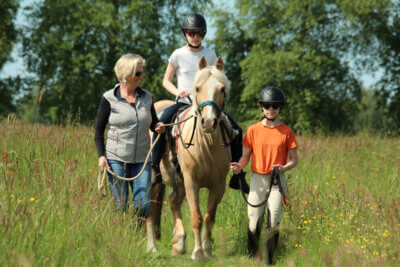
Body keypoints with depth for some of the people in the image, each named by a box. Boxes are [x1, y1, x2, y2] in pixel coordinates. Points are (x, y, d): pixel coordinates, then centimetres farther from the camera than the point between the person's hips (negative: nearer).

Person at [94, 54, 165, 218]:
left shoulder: (146, 97, 8)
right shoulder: (109, 99, -2)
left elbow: (153, 123, 22)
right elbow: (98, 130, 2)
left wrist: (158, 127, -2)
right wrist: (101, 155, -9)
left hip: (142, 160, 3)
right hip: (116, 159, -3)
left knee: (144, 206, -6)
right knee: (120, 206, -1)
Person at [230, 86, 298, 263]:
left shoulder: (286, 132, 4)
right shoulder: (253, 130, 6)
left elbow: (294, 160, 5)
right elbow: (246, 156, 8)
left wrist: (284, 168, -16)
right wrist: (239, 166, -14)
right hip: (257, 178, 1)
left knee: (273, 223, -7)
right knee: (254, 222, -2)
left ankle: (269, 260, 3)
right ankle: (254, 258, 13)